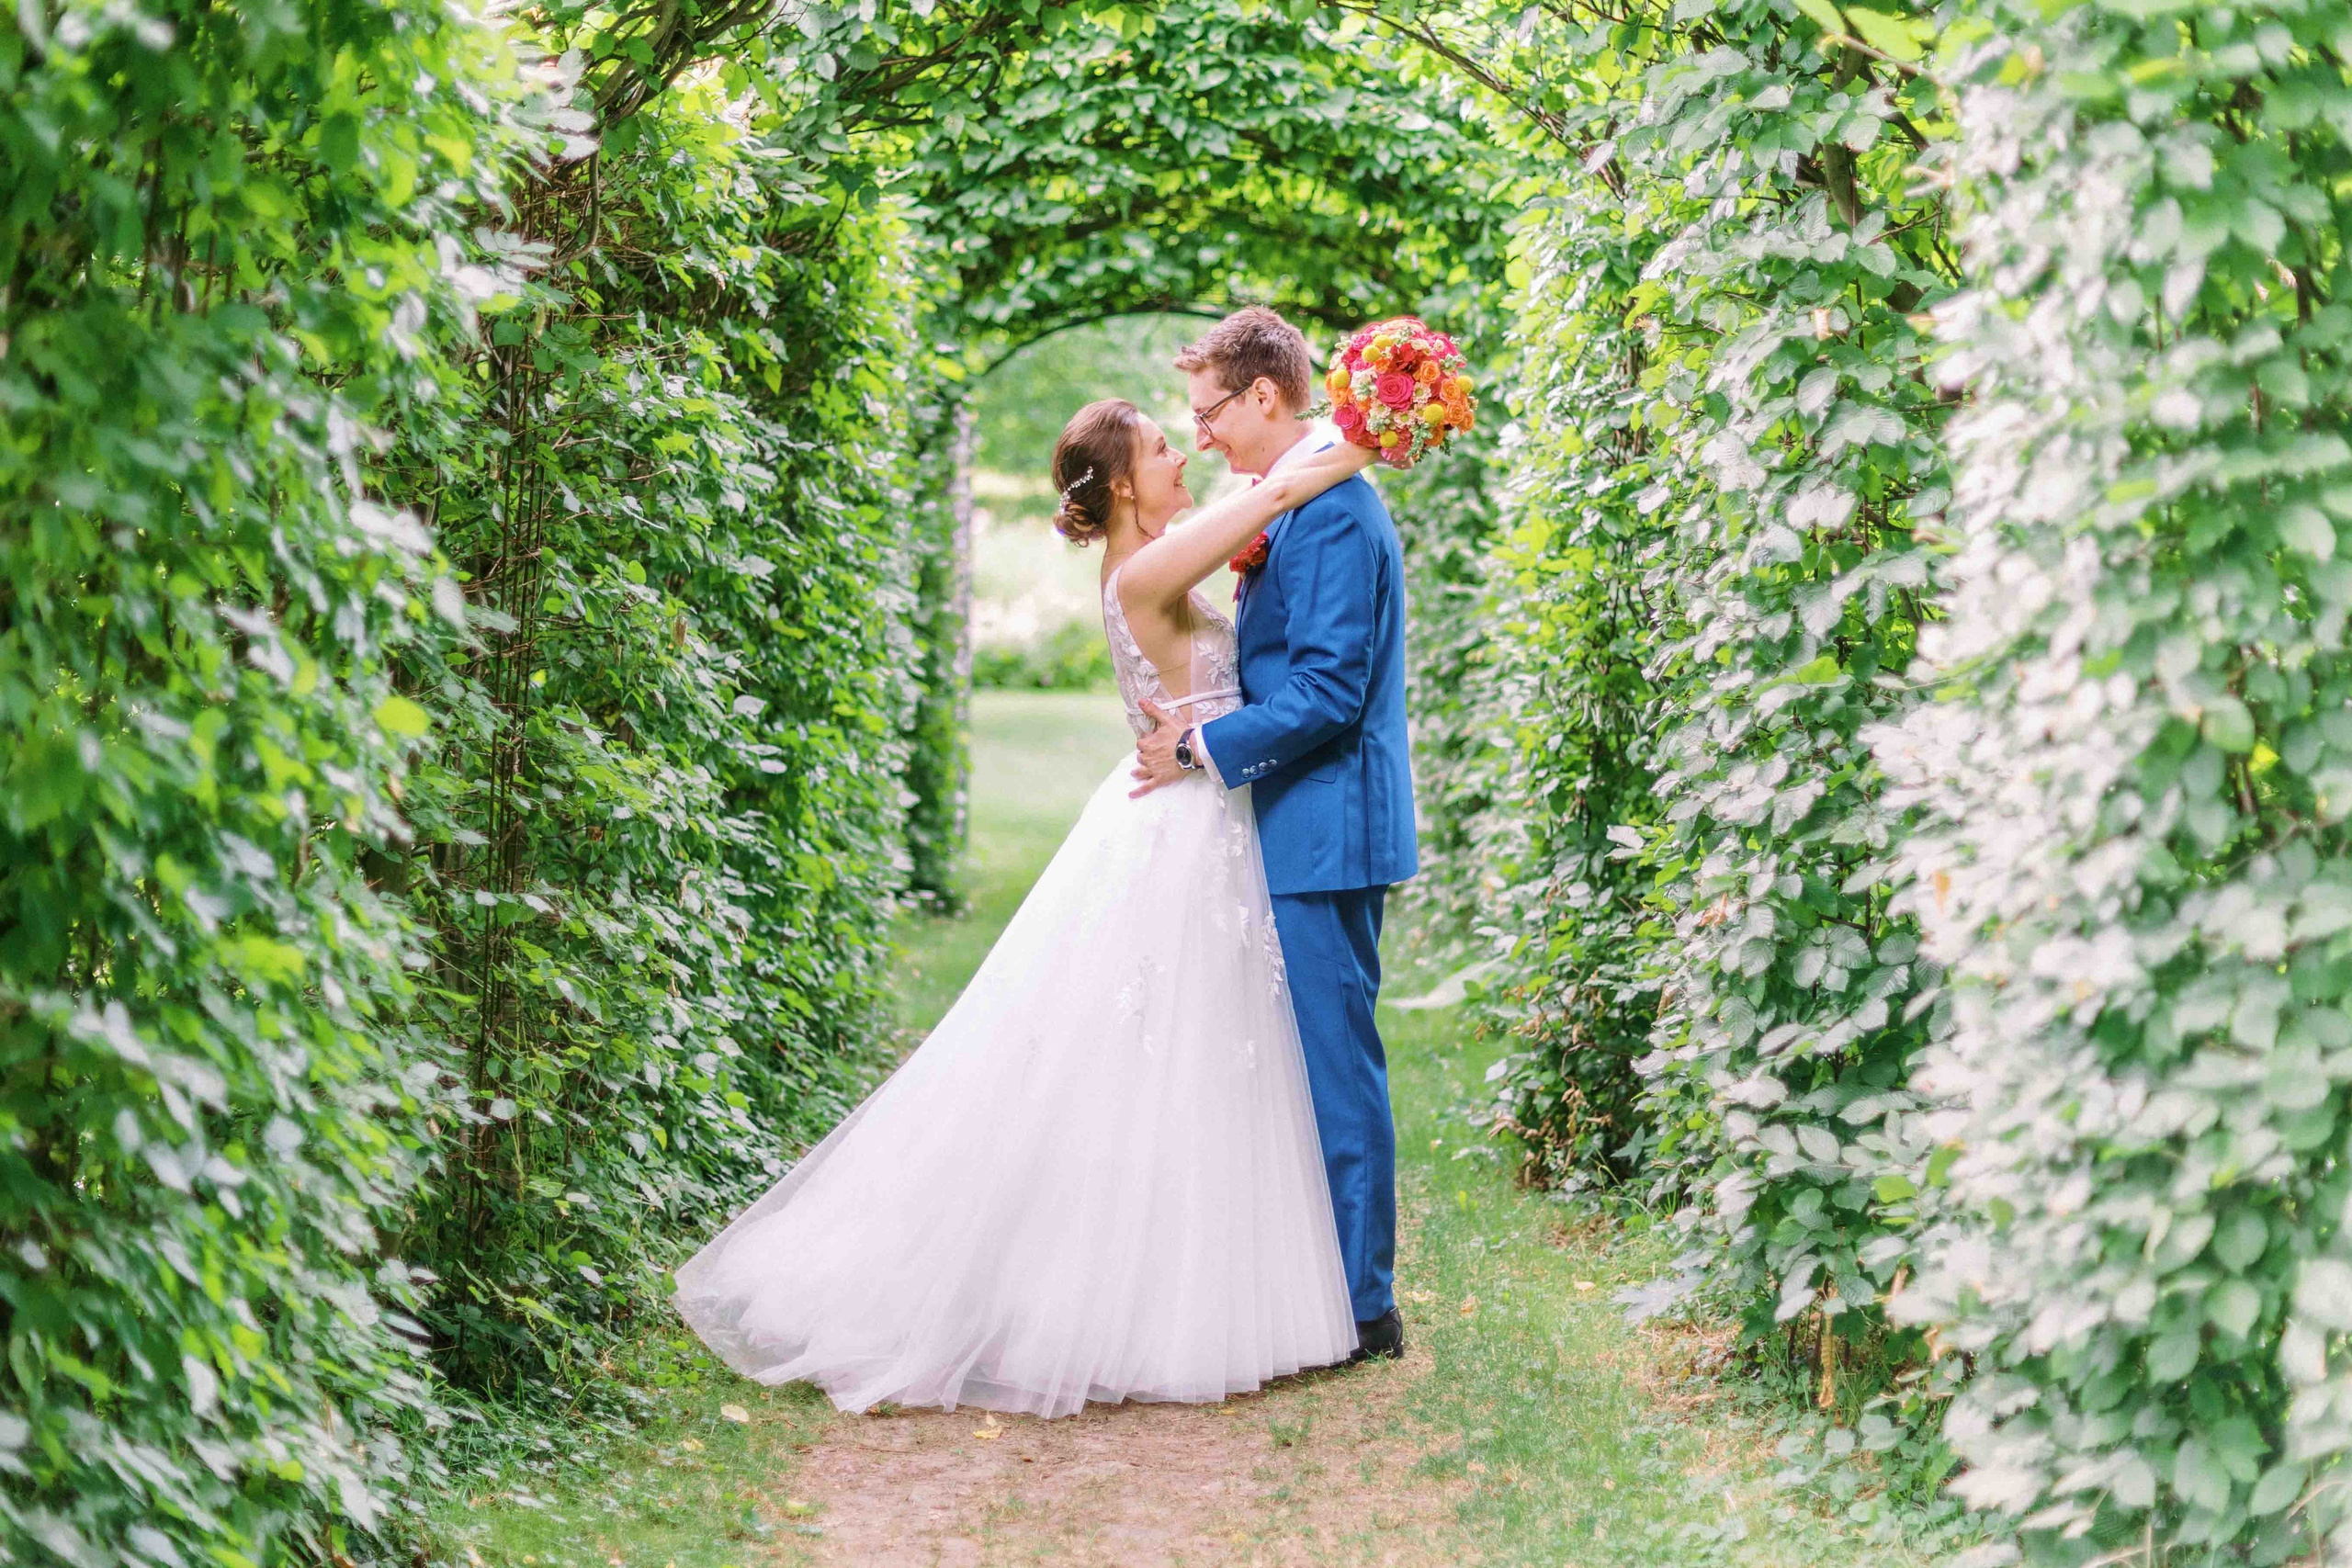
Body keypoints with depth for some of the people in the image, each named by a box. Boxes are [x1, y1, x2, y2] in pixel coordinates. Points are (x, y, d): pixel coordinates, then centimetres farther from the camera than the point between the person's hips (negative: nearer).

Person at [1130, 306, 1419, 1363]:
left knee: (1333, 1060, -4)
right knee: (1308, 1059, 14)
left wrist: (1204, 748, -15)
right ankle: (1336, 1285, 23)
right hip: (1305, 830, 10)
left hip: (1324, 831, -10)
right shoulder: (1295, 503, 16)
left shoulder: (1331, 509, -16)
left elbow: (1329, 688, -21)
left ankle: (1360, 1306, 3)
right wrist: (1202, 723, 10)